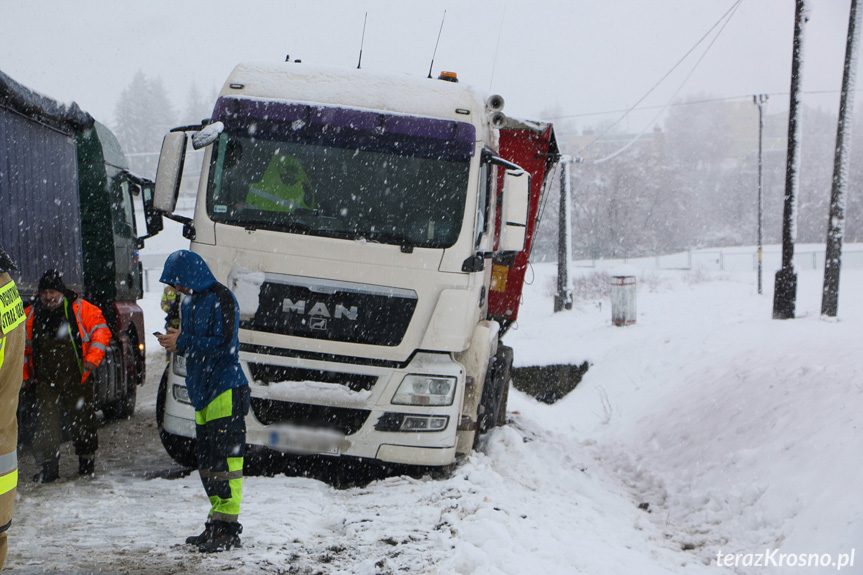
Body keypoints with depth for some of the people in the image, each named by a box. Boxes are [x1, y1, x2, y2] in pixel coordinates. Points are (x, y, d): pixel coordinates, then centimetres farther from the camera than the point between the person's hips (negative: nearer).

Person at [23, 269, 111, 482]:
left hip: (77, 379, -2)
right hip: (45, 381, 2)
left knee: (82, 420, 8)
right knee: (46, 424, -5)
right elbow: (22, 347, 17)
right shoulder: (31, 315, 6)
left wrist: (92, 359, -13)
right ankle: (49, 466, -1)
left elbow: (100, 332, -2)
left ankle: (86, 461, 25)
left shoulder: (81, 309, -4)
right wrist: (26, 375, 13)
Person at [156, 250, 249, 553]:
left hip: (226, 391, -9)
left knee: (225, 458, -10)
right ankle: (216, 525, 17)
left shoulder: (221, 299, -11)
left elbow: (223, 344, -18)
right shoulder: (189, 302, 17)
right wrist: (176, 341, 2)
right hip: (203, 392, 9)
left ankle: (228, 529, -10)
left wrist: (182, 342, -15)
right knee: (206, 460, 10)